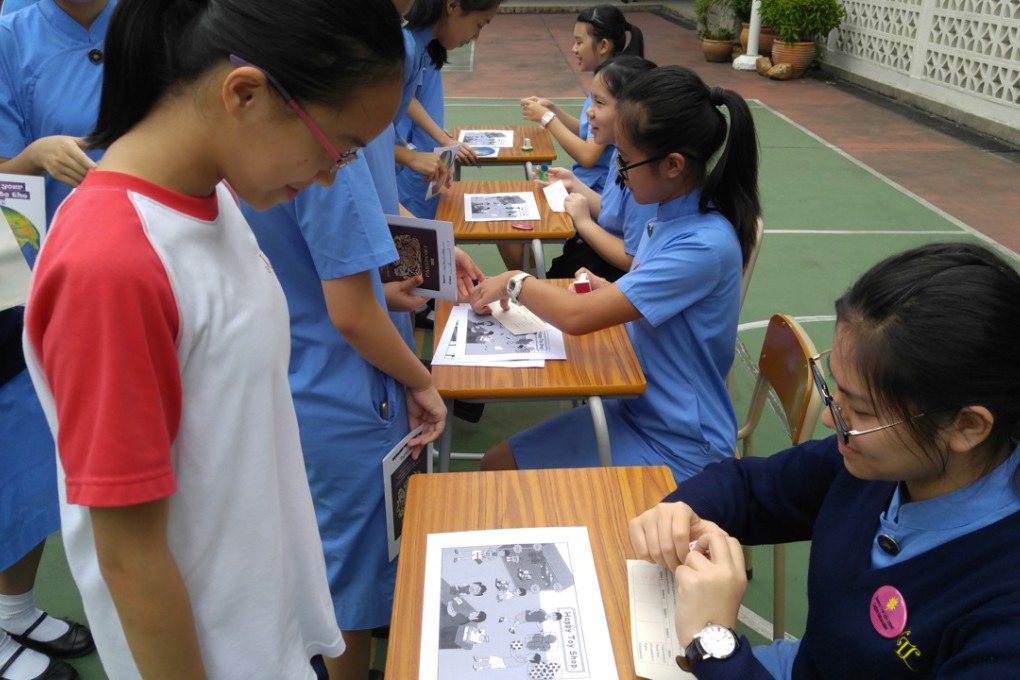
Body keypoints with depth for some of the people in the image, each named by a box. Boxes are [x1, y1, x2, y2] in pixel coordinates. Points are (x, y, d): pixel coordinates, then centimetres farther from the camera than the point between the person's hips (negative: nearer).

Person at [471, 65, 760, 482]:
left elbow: (577, 316, -29)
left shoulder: (705, 245, -28)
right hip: (636, 409, 8)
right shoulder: (672, 214, -2)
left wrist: (516, 283, -12)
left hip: (677, 448, -8)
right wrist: (609, 291, -4)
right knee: (498, 463, 7)